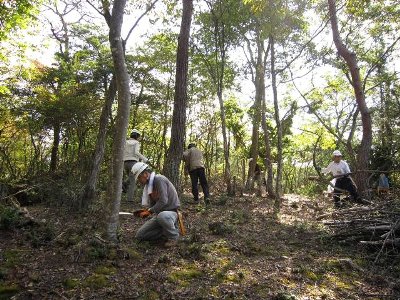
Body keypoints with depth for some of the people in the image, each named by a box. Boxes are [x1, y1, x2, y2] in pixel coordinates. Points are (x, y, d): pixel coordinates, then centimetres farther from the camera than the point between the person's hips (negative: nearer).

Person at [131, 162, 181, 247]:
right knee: (139, 235, 2)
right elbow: (152, 204, 13)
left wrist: (149, 211, -20)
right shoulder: (148, 184, 9)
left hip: (171, 212, -8)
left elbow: (163, 201, -26)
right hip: (159, 214, 8)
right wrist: (146, 210, -6)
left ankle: (173, 236, -14)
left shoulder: (159, 179, -18)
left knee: (162, 216, -43)